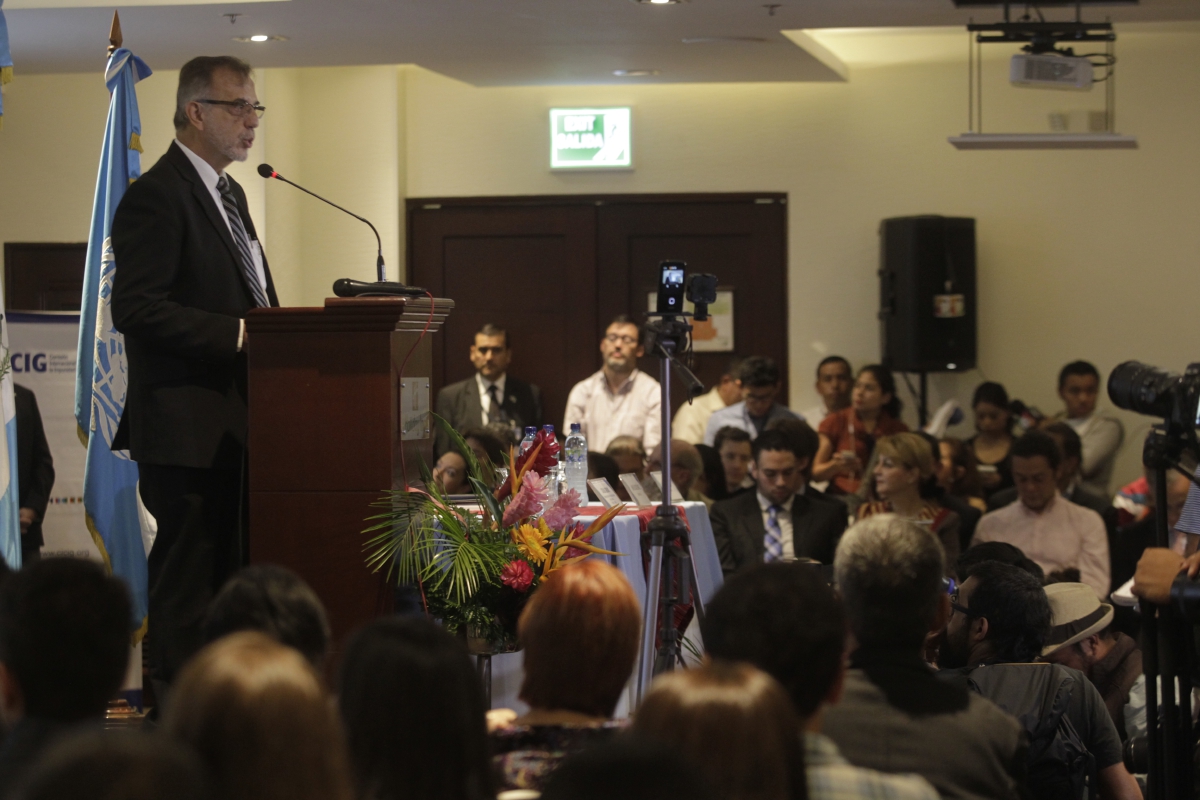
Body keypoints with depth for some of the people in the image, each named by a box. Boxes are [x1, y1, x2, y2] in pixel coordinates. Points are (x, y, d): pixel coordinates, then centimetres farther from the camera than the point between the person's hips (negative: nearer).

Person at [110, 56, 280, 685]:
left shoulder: (230, 195, 20)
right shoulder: (156, 196, -11)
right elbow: (135, 309, -20)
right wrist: (238, 333, -22)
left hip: (234, 423, 10)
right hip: (186, 426, -10)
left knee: (230, 577, 11)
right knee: (187, 583, -7)